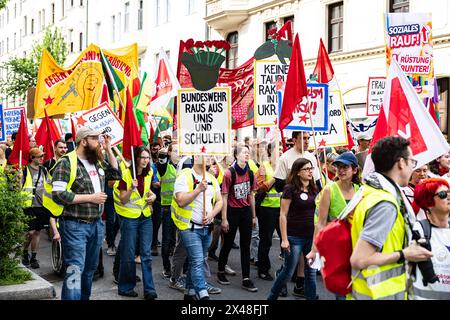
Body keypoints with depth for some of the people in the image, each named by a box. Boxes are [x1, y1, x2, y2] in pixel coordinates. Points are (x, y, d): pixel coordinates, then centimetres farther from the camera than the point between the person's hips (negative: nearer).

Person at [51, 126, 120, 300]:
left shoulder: (97, 161, 10)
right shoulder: (66, 163, -13)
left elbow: (116, 174, 19)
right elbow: (58, 195, -19)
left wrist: (109, 149, 8)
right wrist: (90, 197, -16)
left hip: (96, 224, 8)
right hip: (75, 225, -8)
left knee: (90, 269, 17)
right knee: (75, 270, -11)